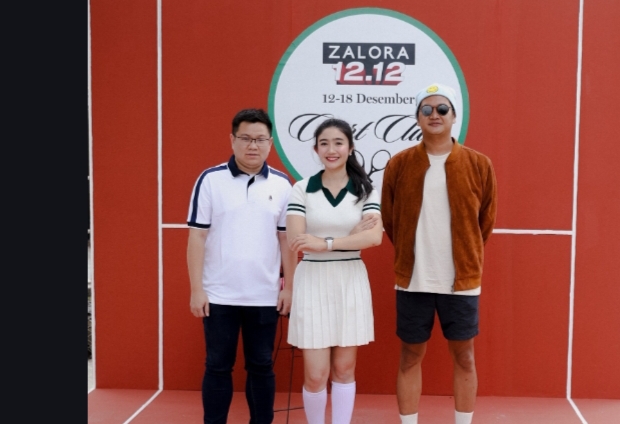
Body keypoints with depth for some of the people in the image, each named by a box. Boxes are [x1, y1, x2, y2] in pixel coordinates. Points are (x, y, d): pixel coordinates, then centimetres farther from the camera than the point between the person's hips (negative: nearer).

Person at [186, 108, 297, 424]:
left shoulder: (282, 184, 3)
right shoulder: (210, 180, -3)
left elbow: (287, 238, 7)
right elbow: (197, 237, -3)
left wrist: (289, 286, 3)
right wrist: (196, 289, -7)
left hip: (265, 296, 2)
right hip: (219, 295, -1)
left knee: (261, 366, 11)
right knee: (218, 366, 8)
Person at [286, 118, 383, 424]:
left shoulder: (365, 190, 2)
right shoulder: (302, 189, -1)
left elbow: (374, 237, -12)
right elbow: (296, 241, -11)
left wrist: (326, 242, -22)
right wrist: (353, 234, -14)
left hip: (350, 282, 1)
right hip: (312, 282, -1)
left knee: (344, 369, 9)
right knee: (315, 374, 0)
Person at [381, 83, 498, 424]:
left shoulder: (479, 165, -1)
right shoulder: (399, 164, -1)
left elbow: (486, 222, 8)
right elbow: (389, 220, 7)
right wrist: (408, 258, 11)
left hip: (462, 280, 0)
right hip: (412, 280, 0)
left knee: (464, 357, 11)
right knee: (410, 357, 10)